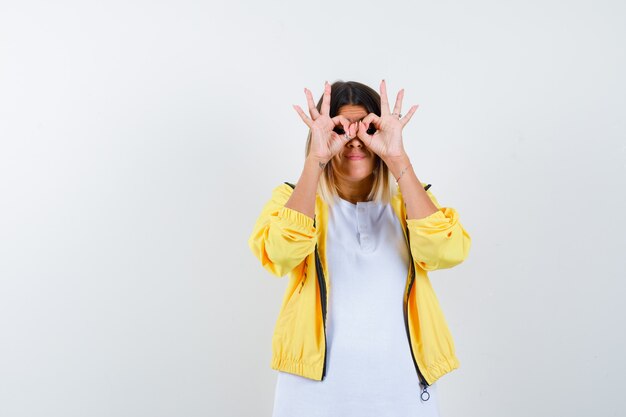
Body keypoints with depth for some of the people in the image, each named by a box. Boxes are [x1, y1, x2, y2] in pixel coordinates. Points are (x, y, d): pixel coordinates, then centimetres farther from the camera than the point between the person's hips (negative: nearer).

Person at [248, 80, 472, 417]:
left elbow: (447, 251, -19)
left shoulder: (408, 201, 3)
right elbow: (280, 252, -24)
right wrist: (315, 160, -27)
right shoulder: (295, 199, -1)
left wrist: (397, 159, -22)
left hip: (401, 387, 2)